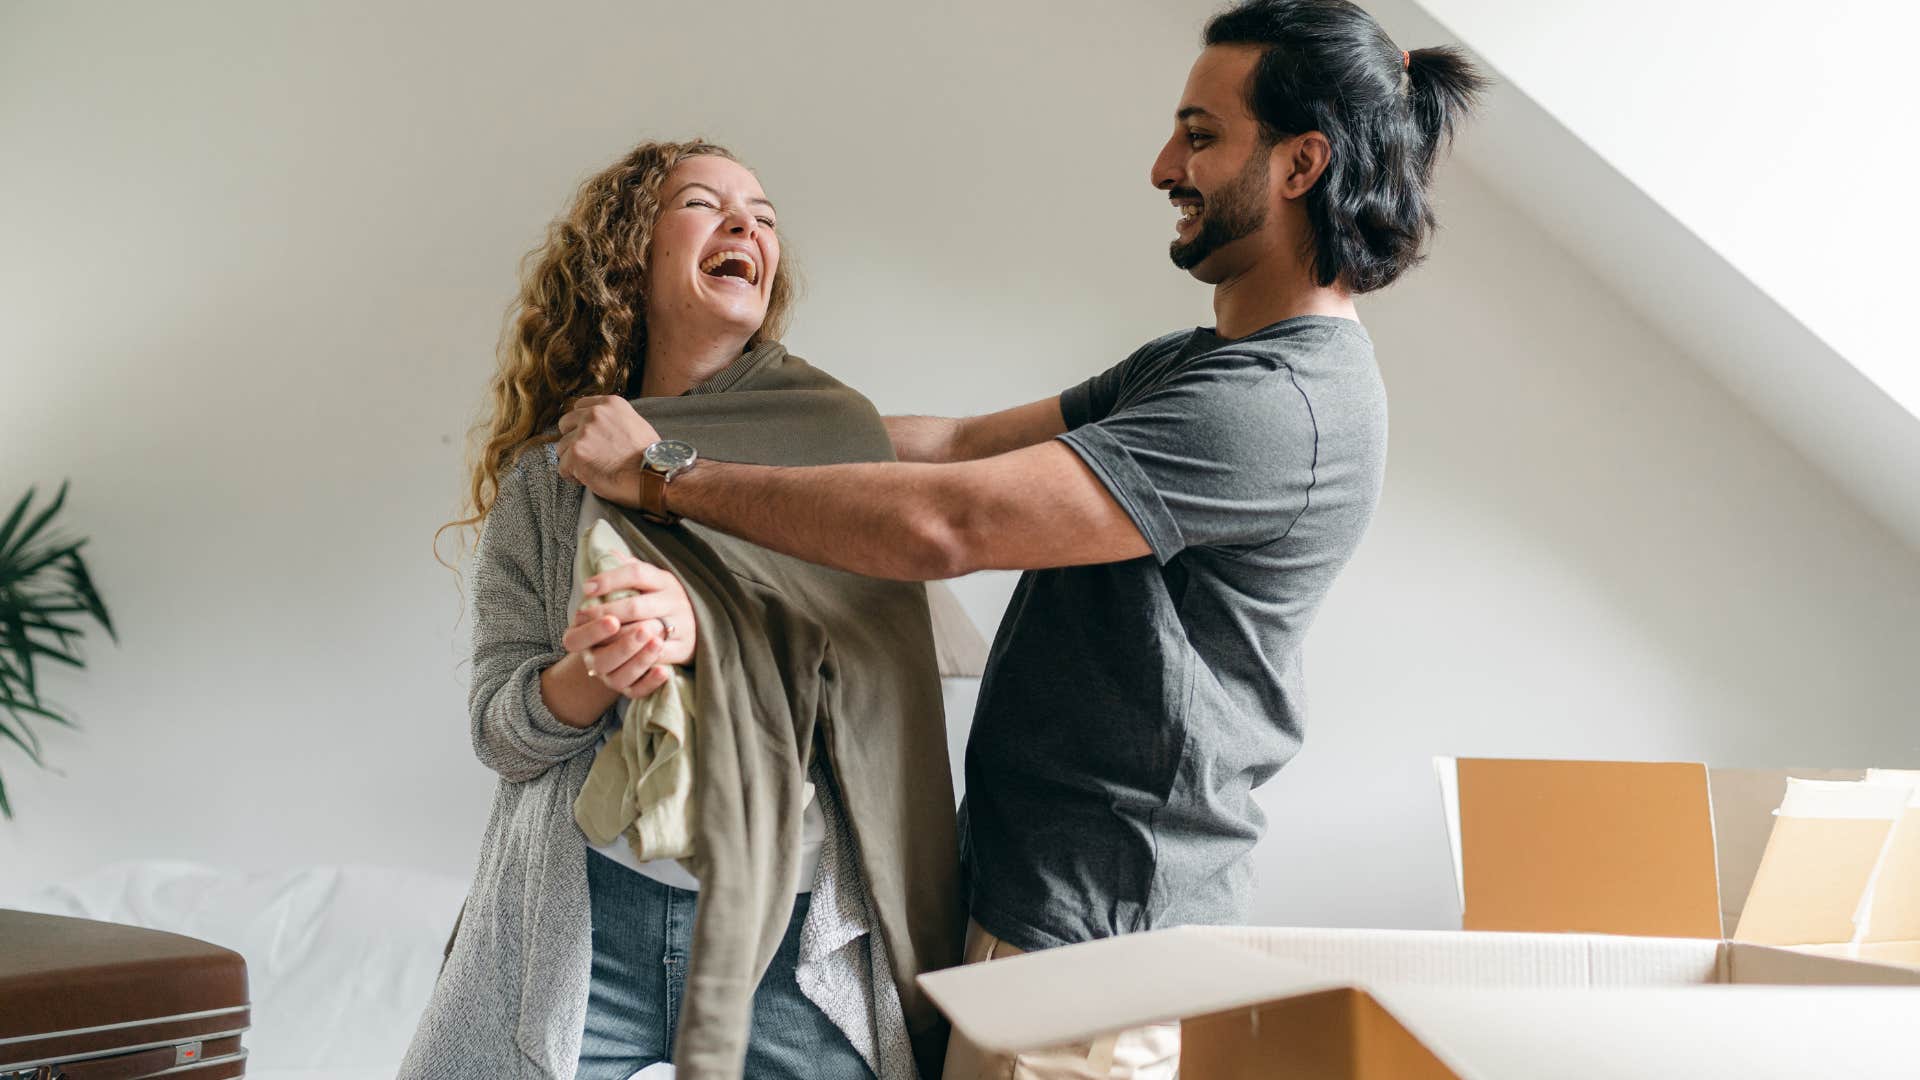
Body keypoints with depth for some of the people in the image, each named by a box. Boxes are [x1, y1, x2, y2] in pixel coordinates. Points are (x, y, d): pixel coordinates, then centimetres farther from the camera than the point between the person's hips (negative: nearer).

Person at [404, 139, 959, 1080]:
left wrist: (701, 625, -24)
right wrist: (590, 676, -20)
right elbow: (497, 729, 2)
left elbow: (878, 661, -8)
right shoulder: (545, 478, 5)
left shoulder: (830, 429, 2)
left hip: (795, 924, -1)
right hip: (581, 919, 1)